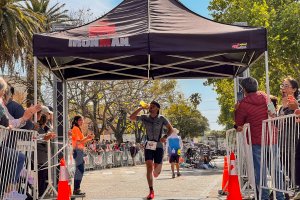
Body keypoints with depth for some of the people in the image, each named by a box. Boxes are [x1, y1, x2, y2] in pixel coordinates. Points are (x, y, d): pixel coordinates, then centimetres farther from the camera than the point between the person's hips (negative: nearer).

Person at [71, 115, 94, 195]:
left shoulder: (78, 129, 20)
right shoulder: (75, 129, -9)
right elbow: (78, 142, -18)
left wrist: (89, 138, 10)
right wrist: (87, 137, -25)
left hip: (80, 151, 10)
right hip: (77, 150, -10)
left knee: (80, 170, 10)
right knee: (80, 169, -12)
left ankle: (77, 189, 14)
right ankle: (76, 190, -10)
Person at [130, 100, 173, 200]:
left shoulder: (161, 118, -3)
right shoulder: (145, 117, 1)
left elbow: (170, 129, 5)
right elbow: (131, 118, -6)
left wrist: (165, 137, -12)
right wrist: (141, 108, -12)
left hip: (158, 146, -1)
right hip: (149, 146, 1)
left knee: (156, 172, 2)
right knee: (149, 167, -14)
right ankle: (151, 191, -11)